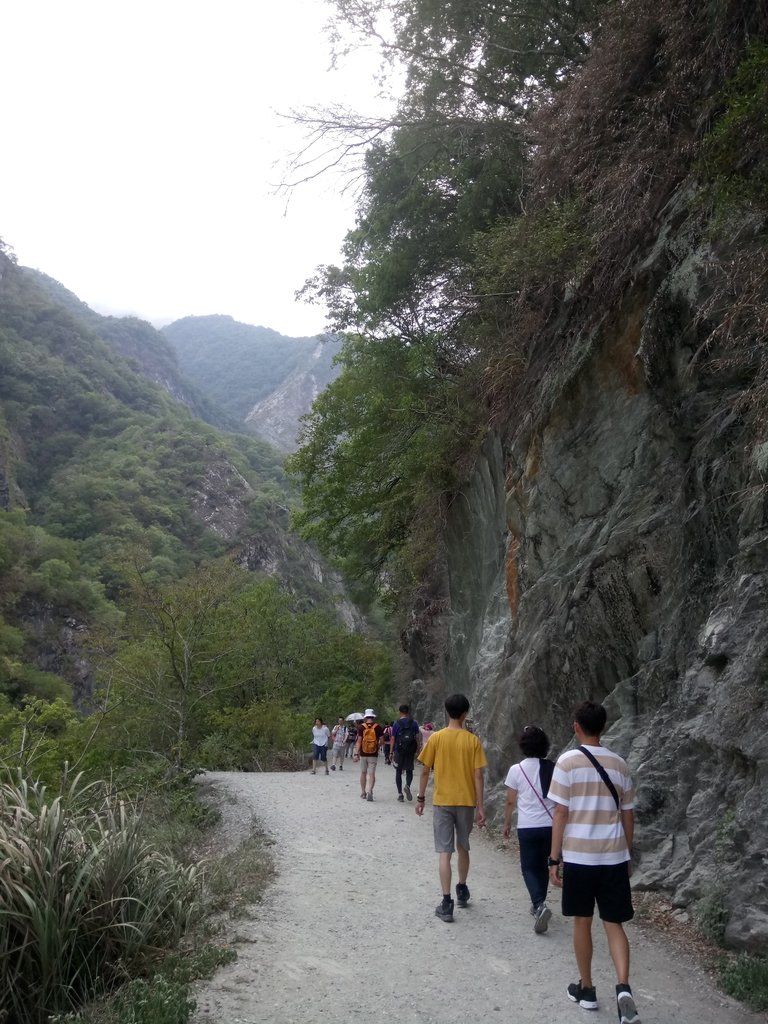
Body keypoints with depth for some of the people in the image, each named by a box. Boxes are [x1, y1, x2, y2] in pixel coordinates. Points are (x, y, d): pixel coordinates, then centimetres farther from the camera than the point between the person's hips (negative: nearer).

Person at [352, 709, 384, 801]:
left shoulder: (362, 727, -4)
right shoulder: (378, 727, -3)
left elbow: (359, 741, -6)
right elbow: (381, 740, -1)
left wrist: (356, 753, -4)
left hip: (363, 754, 1)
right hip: (373, 754, -1)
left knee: (363, 773, 15)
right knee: (371, 774, 0)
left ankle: (363, 792, 22)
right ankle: (369, 791, -19)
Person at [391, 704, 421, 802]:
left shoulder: (396, 724, -2)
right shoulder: (414, 723, 2)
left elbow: (393, 739, -2)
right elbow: (418, 737, 0)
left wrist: (392, 752, 3)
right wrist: (418, 750, 6)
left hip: (399, 750, -1)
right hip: (410, 751, 1)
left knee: (398, 772, 10)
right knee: (409, 770, 12)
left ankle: (400, 793, 7)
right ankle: (407, 786, -16)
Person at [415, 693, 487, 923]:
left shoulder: (436, 738, -6)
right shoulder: (473, 740, -5)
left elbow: (425, 771, -3)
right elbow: (478, 776, -6)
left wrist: (420, 797, 8)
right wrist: (480, 806, -1)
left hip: (442, 801, -1)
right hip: (466, 802, 2)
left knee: (444, 852, 0)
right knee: (463, 847, 21)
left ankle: (447, 903, -5)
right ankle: (462, 890, 36)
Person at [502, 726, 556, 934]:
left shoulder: (517, 770, -8)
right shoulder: (552, 768, -1)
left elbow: (510, 802, -3)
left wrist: (507, 823, 11)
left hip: (527, 827, -3)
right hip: (550, 825, 3)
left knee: (529, 867, 7)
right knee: (542, 865, 20)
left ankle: (539, 905, -14)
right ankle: (538, 905, 29)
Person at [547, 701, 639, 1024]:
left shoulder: (568, 761, -8)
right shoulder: (619, 763, 4)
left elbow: (560, 814, -9)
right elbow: (628, 816, 9)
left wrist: (554, 858, -2)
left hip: (579, 855, -3)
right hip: (614, 856, 3)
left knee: (582, 922, 13)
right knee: (614, 924, 11)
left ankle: (586, 989, 24)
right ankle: (623, 987, -6)